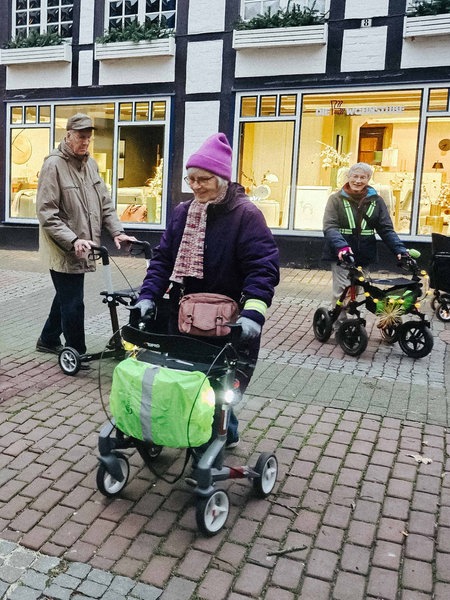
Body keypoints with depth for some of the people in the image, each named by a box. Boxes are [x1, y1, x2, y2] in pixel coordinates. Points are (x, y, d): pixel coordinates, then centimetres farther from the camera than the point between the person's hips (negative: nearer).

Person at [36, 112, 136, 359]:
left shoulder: (90, 163, 10)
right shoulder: (54, 164, -13)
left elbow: (105, 203, 10)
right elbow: (46, 213, -18)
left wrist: (117, 232, -4)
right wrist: (73, 241, -26)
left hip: (82, 249, 8)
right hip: (64, 250, -8)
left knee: (65, 295, 21)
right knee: (73, 302, -1)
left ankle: (48, 339, 40)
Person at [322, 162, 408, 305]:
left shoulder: (376, 200, 7)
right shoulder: (336, 199, -1)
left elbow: (386, 229, 5)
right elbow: (330, 227, -13)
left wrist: (400, 250, -10)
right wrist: (341, 246, -31)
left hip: (364, 256, 3)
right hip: (341, 255, -3)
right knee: (342, 292, -12)